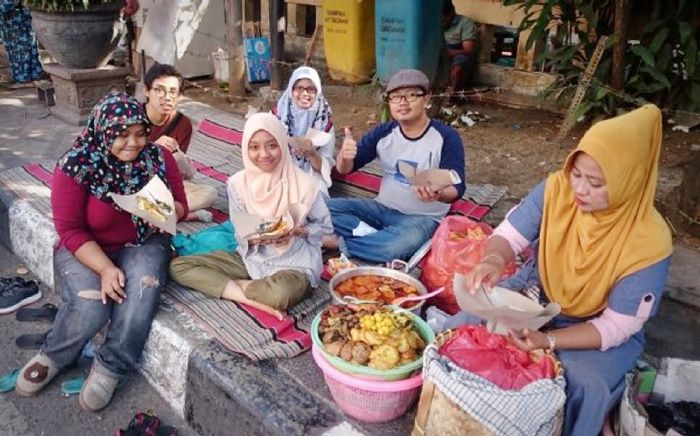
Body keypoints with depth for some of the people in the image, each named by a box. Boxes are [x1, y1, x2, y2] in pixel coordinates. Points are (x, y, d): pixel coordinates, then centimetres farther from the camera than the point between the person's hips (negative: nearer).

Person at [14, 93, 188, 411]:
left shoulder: (158, 157, -8)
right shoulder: (76, 166, -17)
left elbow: (180, 205, 2)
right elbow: (70, 231, -14)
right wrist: (106, 268, -27)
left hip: (143, 244, 2)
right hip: (86, 250, -2)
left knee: (144, 287, -30)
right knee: (91, 306, -27)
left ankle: (110, 368, -11)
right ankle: (54, 357, 7)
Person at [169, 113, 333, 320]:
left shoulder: (304, 184, -15)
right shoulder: (237, 183, -6)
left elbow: (325, 226, 0)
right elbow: (240, 235, 1)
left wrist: (298, 231, -20)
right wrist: (252, 238, -23)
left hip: (295, 263, -4)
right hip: (252, 258, 5)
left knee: (279, 294, -42)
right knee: (178, 266, -10)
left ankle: (235, 285, -10)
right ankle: (253, 297, -20)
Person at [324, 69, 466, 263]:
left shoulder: (447, 137, -12)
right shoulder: (383, 132, -1)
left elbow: (456, 189, -18)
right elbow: (345, 169, -1)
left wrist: (438, 194, -43)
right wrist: (345, 155, -27)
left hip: (422, 217, -4)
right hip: (382, 208, 4)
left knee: (398, 245, -39)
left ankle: (340, 242, -17)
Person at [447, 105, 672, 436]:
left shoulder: (648, 243, -26)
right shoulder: (556, 189, -18)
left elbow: (616, 327, -21)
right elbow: (509, 235, -9)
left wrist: (549, 341, -35)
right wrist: (493, 260, -35)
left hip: (599, 328, -2)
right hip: (534, 293, 3)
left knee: (583, 389, -32)